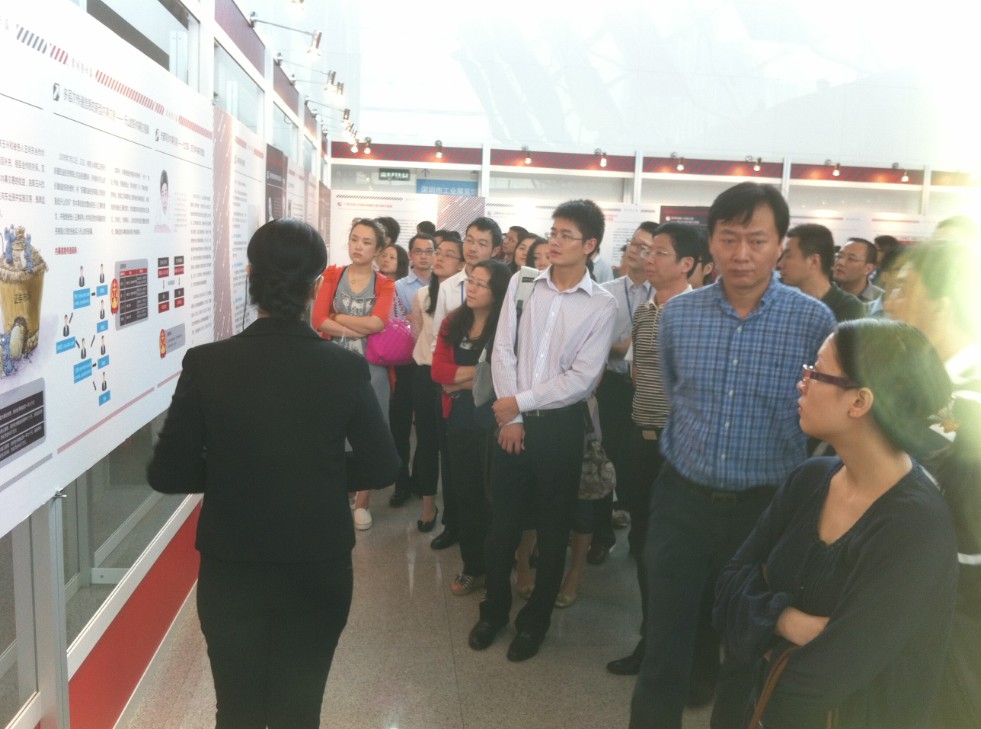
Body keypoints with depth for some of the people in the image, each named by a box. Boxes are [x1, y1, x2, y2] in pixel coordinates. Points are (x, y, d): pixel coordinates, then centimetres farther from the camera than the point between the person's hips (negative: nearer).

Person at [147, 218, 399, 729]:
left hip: (231, 569, 0)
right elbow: (381, 467, -5)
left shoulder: (206, 364, -14)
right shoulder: (346, 368, -13)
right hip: (318, 569, 0)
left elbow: (167, 473, -9)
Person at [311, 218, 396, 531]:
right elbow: (318, 320, -9)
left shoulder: (384, 284, 2)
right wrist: (358, 330, -15)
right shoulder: (332, 275, 4)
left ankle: (362, 502, 21)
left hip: (370, 368, 0)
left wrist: (337, 317, -9)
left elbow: (377, 322, -17)